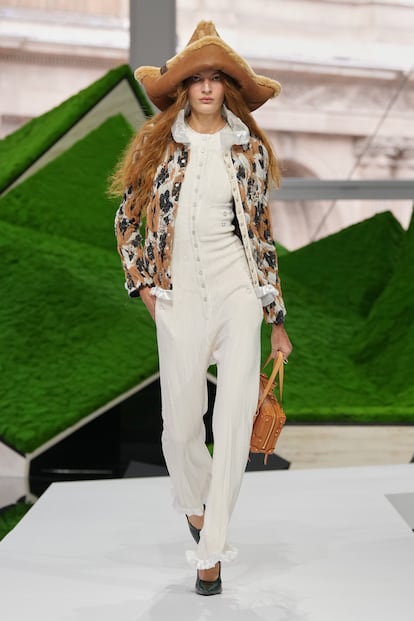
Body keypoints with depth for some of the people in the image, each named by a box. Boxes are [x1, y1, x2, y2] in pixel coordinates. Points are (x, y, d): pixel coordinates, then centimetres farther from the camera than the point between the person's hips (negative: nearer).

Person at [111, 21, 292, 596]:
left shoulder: (249, 148, 6)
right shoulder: (158, 143, 4)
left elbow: (261, 232, 9)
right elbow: (127, 218, 13)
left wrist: (276, 318, 8)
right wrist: (143, 285, 4)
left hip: (237, 287, 0)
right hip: (179, 295, 0)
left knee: (236, 416, -5)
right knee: (181, 422, 4)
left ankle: (212, 547, 7)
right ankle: (194, 501, 37)